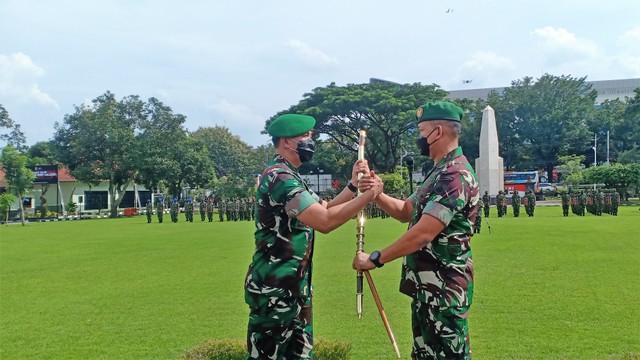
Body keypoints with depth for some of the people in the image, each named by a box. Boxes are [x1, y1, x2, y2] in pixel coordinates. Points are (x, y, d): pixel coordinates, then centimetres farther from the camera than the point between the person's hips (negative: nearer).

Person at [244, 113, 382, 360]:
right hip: (274, 288, -10)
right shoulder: (279, 177, -18)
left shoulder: (290, 176, 15)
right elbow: (324, 221, -26)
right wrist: (369, 195, -19)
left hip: (294, 286, 10)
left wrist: (353, 184, 4)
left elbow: (323, 210, 16)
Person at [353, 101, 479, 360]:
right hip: (427, 284, 10)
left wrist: (376, 259, -17)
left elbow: (423, 233, -26)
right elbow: (406, 212, 19)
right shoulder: (441, 172, 15)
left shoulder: (455, 174, -20)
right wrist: (375, 193, 1)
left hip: (444, 287, -10)